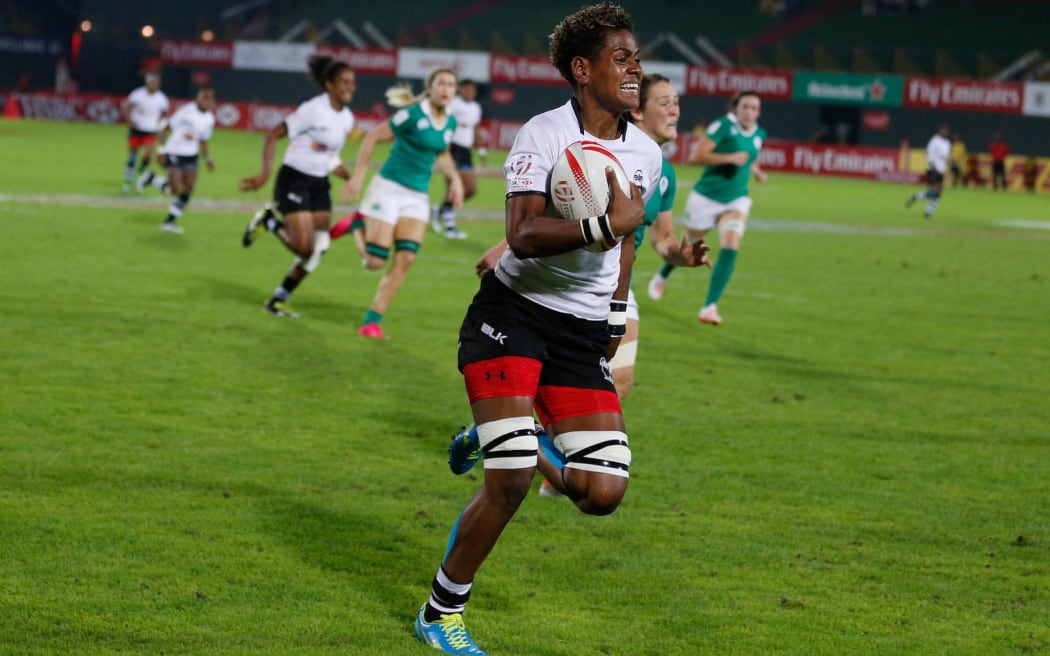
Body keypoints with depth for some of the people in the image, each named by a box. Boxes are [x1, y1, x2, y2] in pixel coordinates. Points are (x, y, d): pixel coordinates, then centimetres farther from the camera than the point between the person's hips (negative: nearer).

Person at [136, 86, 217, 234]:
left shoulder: (209, 119, 5)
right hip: (174, 153, -6)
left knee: (188, 190, -3)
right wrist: (162, 149, -13)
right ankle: (151, 178, 14)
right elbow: (168, 128, -9)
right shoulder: (187, 110, -14)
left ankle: (170, 221, 9)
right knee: (174, 189, -14)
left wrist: (207, 159, 5)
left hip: (191, 156, 6)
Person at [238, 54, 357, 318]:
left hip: (319, 185, 8)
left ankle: (278, 300, 15)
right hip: (294, 180, -8)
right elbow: (273, 135, -15)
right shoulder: (313, 110, -16)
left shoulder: (346, 118, 7)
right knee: (304, 246, -17)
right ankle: (268, 221, 12)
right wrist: (265, 173, -24)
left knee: (319, 249, 1)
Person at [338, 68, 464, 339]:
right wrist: (358, 176, -12)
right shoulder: (413, 115, -15)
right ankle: (357, 226, 26)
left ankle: (373, 320, 0)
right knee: (375, 261, -7)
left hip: (417, 196, 6)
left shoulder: (450, 123, 5)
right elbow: (372, 137, -10)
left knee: (406, 257, -9)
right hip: (389, 188, -6)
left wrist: (455, 178, 12)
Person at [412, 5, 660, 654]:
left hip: (583, 333, 6)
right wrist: (606, 224, -33)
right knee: (511, 483, -15)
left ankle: (511, 442, 27)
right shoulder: (544, 134, -14)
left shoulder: (646, 154, 7)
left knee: (604, 493, -6)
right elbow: (523, 235, -26)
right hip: (514, 314, -6)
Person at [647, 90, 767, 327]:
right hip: (706, 198, -4)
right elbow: (696, 156, -23)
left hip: (736, 201, 4)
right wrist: (731, 158, -26)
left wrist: (755, 170, 6)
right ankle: (662, 276, 47)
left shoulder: (759, 135, 5)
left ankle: (709, 307, -17)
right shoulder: (723, 126, -16)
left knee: (730, 250, -18)